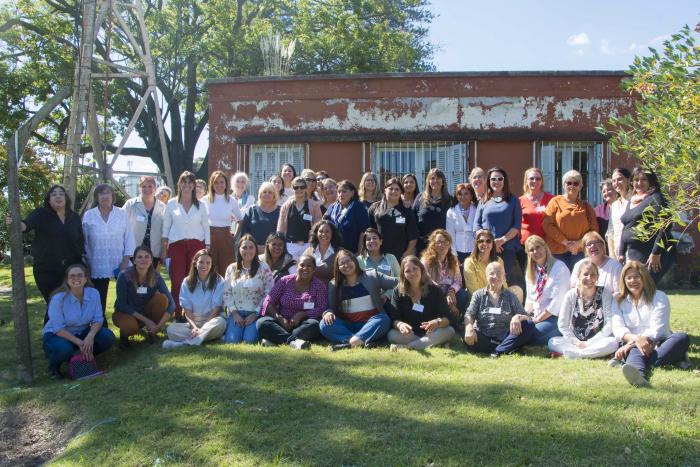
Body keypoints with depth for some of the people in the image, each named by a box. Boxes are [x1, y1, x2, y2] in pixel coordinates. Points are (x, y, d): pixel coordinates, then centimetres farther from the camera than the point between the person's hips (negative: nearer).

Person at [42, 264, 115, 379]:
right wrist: (79, 343, -31)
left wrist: (90, 336, -31)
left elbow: (98, 319, -10)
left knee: (108, 337, -20)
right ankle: (53, 368, 0)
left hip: (81, 333, 4)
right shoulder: (58, 298, -23)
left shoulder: (93, 293, -13)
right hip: (56, 335, -4)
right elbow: (58, 328, -23)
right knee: (64, 349, -37)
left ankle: (86, 358, 9)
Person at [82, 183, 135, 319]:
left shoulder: (122, 214, 4)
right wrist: (86, 264, 4)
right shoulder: (88, 216, 5)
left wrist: (126, 261, -6)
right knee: (99, 301, 5)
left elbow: (129, 239, 2)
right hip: (97, 266, 0)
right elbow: (84, 241, 7)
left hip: (120, 264, 0)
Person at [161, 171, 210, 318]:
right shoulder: (171, 204, 7)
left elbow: (206, 227, 9)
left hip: (196, 245, 1)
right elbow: (166, 227, 7)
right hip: (176, 245, -1)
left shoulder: (201, 205, 9)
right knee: (177, 282, -6)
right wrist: (164, 248, 2)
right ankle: (177, 315, 2)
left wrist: (207, 248, 2)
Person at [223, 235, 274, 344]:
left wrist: (255, 314, -10)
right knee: (232, 340, -19)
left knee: (249, 340, -22)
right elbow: (226, 293, 7)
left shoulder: (263, 268, 0)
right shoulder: (231, 269, 9)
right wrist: (234, 313, -5)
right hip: (236, 313, 2)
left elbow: (269, 295, -5)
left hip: (256, 314, -2)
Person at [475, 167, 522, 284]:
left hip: (507, 249, -1)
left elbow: (517, 226, 3)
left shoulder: (513, 201, 10)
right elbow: (477, 225, 8)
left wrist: (502, 240, -10)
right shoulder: (484, 202, 14)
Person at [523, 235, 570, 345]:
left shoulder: (559, 268, -11)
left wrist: (537, 319, -13)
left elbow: (557, 300, -17)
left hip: (556, 316, -6)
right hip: (537, 316, 6)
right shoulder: (530, 271, 12)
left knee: (533, 335, -27)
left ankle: (562, 336, -2)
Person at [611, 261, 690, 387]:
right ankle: (639, 374, -75)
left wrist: (631, 343, -22)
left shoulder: (659, 297, 3)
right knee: (636, 351, -36)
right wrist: (636, 339, -26)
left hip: (659, 343, 1)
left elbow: (657, 330, -10)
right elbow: (618, 328, -4)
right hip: (635, 346, -1)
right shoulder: (618, 301, 11)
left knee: (682, 338, -29)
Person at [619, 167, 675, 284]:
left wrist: (656, 253, -19)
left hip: (651, 256, -7)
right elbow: (625, 229, 24)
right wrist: (622, 253, 19)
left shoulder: (655, 199, -6)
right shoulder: (631, 202, 18)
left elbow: (665, 227, -15)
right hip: (632, 255, 7)